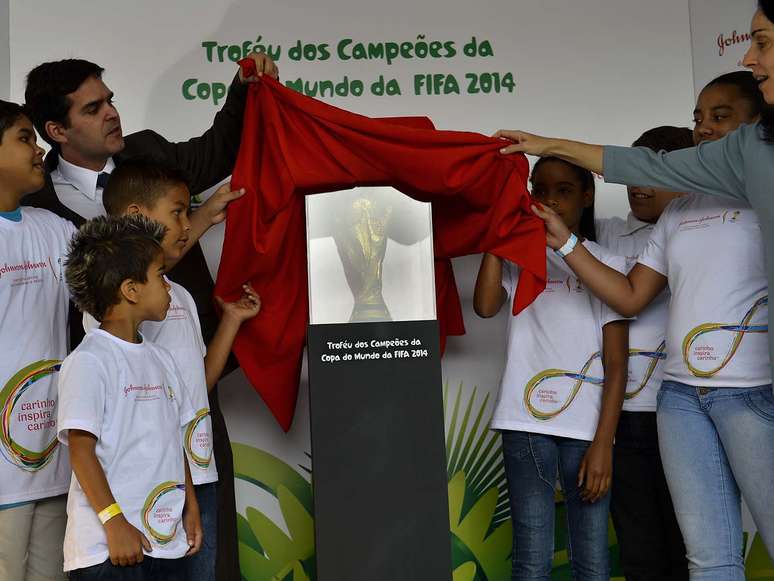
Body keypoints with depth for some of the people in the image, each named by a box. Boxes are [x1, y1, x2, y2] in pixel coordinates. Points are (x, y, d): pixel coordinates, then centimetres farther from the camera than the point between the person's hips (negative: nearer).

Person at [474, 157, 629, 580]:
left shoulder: (607, 263, 8)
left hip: (586, 426, 0)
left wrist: (603, 442, -8)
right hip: (526, 422, 1)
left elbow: (616, 363, 2)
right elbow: (485, 305, -10)